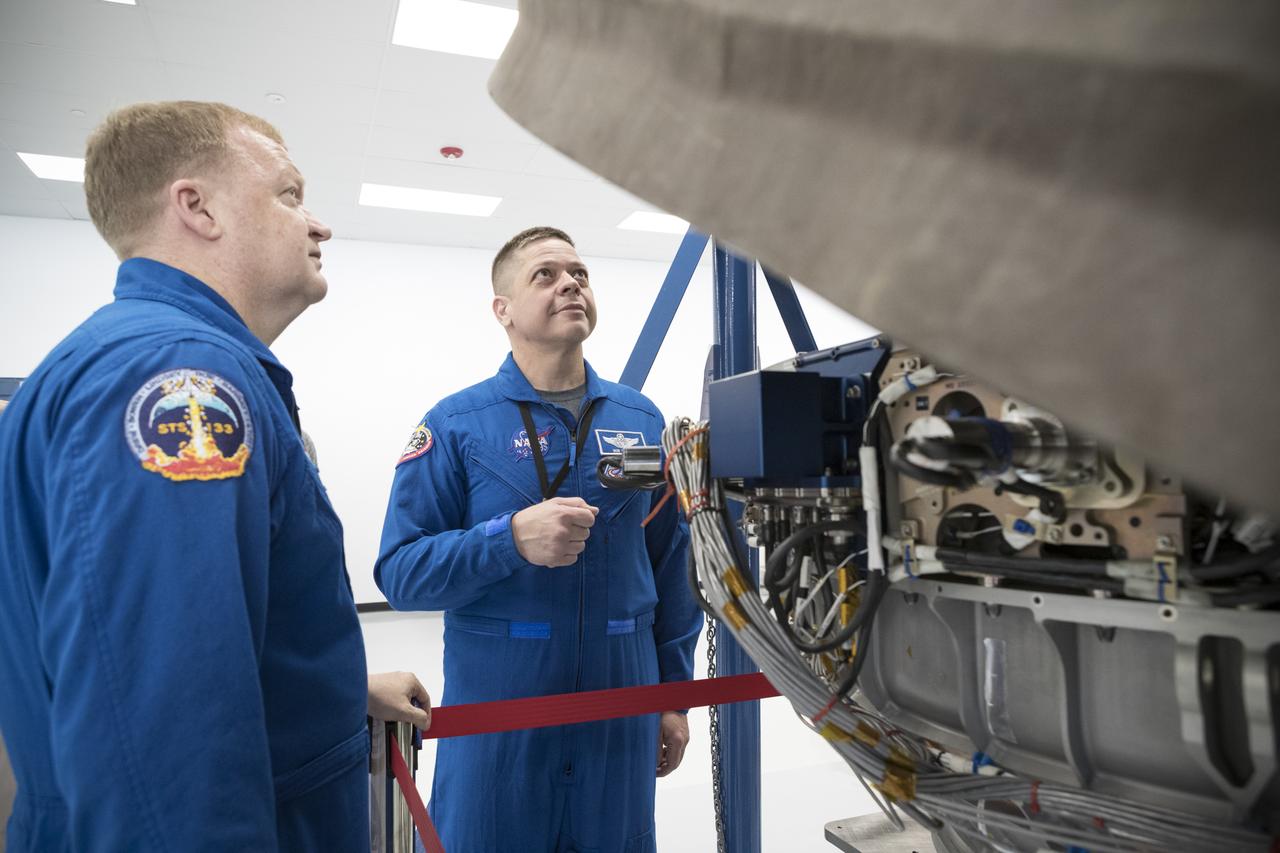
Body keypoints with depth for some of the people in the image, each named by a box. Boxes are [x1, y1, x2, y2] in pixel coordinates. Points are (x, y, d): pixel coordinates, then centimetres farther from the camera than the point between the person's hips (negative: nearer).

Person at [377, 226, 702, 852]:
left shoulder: (641, 419, 4)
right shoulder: (455, 425, -6)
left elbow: (673, 565, 7)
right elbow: (399, 571, -11)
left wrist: (674, 694, 8)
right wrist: (512, 539, -26)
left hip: (622, 708, 3)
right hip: (496, 709, -3)